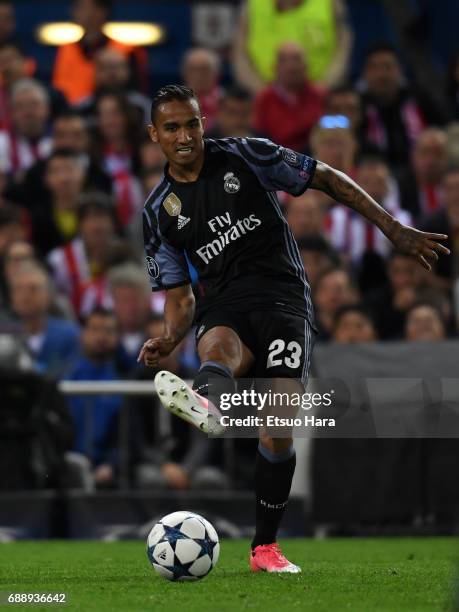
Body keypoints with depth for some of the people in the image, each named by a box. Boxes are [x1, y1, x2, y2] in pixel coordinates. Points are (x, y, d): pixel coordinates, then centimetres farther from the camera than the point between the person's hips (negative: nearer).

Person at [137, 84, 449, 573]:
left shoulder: (244, 156, 3)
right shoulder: (159, 212, 11)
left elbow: (328, 180, 7)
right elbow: (179, 295, 15)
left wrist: (395, 230, 2)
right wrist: (168, 340, -7)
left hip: (282, 296, -1)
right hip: (223, 305, 1)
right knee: (217, 345, -38)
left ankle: (264, 547, -6)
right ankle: (203, 402, -76)